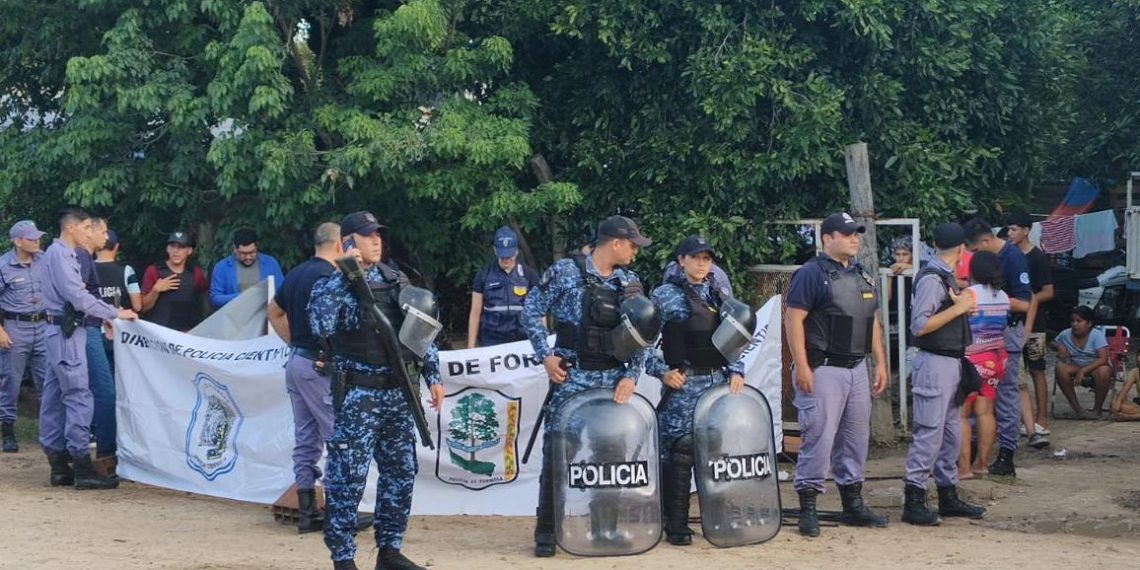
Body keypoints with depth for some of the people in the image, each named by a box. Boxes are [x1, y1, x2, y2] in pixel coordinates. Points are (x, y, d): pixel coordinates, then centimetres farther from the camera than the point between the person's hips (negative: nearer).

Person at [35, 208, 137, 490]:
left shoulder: (65, 255, 16)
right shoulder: (58, 255, -13)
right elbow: (78, 297, -19)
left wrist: (105, 317, 12)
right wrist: (115, 313, -14)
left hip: (62, 331, 10)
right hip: (66, 333, -10)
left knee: (54, 397, 9)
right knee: (78, 396, -10)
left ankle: (59, 465, 13)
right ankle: (82, 469, -11)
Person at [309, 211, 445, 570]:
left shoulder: (397, 281, 11)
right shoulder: (332, 285, -6)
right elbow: (321, 325, -26)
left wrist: (432, 376, 10)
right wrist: (344, 274, -24)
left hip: (398, 394, 6)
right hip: (358, 396, -6)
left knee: (401, 474, 10)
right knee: (347, 479, -6)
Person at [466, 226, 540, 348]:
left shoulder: (529, 275, 5)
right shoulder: (484, 275, 5)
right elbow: (475, 313, 6)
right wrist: (471, 347, 3)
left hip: (522, 341, 0)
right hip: (491, 343, 0)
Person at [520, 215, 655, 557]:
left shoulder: (630, 283, 8)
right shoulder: (565, 272, -4)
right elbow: (532, 311, -1)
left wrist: (631, 375, -4)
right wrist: (546, 356, -8)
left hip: (615, 380, 4)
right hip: (572, 377, -4)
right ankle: (547, 529, 3)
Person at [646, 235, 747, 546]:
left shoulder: (719, 296, 16)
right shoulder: (664, 296, 0)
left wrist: (736, 371, 3)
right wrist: (662, 371, -12)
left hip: (718, 381, 5)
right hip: (682, 384, -5)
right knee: (679, 452, -7)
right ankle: (676, 526, -1)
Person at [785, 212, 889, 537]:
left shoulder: (862, 276, 17)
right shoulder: (811, 274, -9)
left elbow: (873, 321, 23)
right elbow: (793, 319, -14)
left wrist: (881, 363, 16)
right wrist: (802, 367, -19)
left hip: (856, 369, 8)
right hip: (823, 370, -8)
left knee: (856, 438, 12)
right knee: (819, 437, -10)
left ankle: (853, 504, 21)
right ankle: (807, 508, -4)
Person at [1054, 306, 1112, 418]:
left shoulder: (1097, 335, -13)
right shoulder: (1065, 335, -2)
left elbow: (1103, 359, -23)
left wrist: (1083, 371, -32)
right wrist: (1060, 348, -6)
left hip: (1094, 368, -3)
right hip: (1075, 368, 3)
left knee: (1104, 371, -39)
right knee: (1060, 368, -30)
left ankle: (1097, 409, -17)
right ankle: (1076, 407, -18)